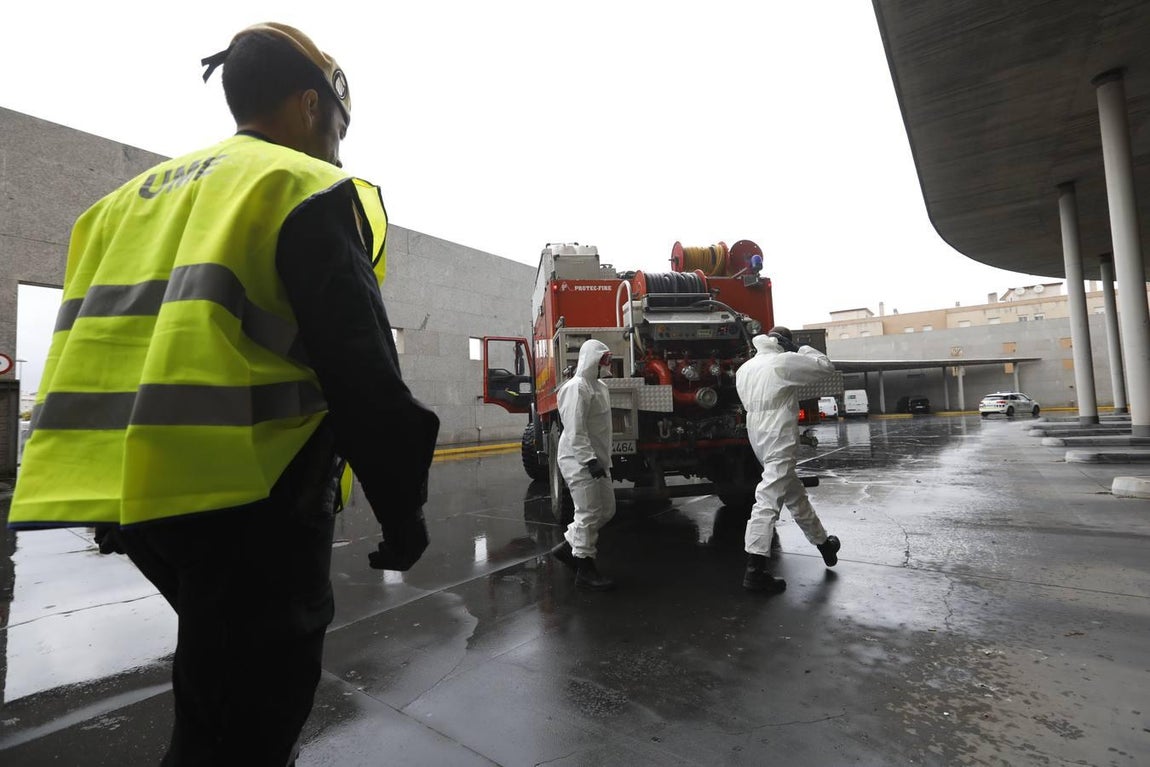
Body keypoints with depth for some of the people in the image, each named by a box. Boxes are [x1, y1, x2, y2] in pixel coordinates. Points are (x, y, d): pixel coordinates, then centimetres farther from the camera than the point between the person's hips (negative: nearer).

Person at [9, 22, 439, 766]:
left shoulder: (134, 197, 20)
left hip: (127, 488, 9)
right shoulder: (306, 188, -5)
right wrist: (402, 507, -7)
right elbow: (358, 370, -16)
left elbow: (95, 355, 20)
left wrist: (120, 500, 27)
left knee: (226, 685, 29)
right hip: (246, 495, -8)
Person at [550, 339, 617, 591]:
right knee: (589, 513, -4)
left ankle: (568, 547, 27)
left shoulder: (600, 387, 15)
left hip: (597, 460, 10)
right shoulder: (577, 388, -16)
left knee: (607, 509, 15)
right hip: (579, 461, -10)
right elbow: (575, 430, -23)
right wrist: (590, 459, -26)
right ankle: (585, 569, 10)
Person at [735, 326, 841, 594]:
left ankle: (823, 544, 39)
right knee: (768, 501, -8)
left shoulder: (744, 368, 11)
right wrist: (803, 349, 13)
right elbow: (825, 366, -3)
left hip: (758, 438, 9)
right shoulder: (783, 362, -10)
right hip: (779, 442, -9)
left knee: (795, 495, 22)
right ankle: (755, 570, -6)